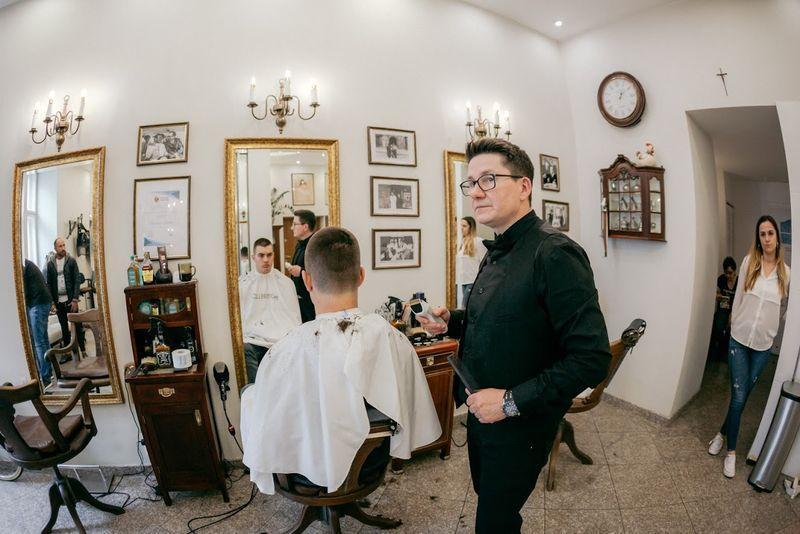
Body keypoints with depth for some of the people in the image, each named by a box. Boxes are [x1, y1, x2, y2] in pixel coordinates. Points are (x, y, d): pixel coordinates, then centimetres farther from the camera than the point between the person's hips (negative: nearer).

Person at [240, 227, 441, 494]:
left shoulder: (285, 353, -33)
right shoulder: (395, 340, -25)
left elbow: (260, 442, -17)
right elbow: (418, 422, -10)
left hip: (314, 474, -3)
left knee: (248, 392, 20)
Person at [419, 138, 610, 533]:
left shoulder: (555, 255, -24)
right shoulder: (497, 253, 5)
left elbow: (592, 358, -27)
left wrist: (513, 401, -25)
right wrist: (453, 321, -1)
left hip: (520, 426, -8)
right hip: (482, 414, 8)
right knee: (485, 496, 27)